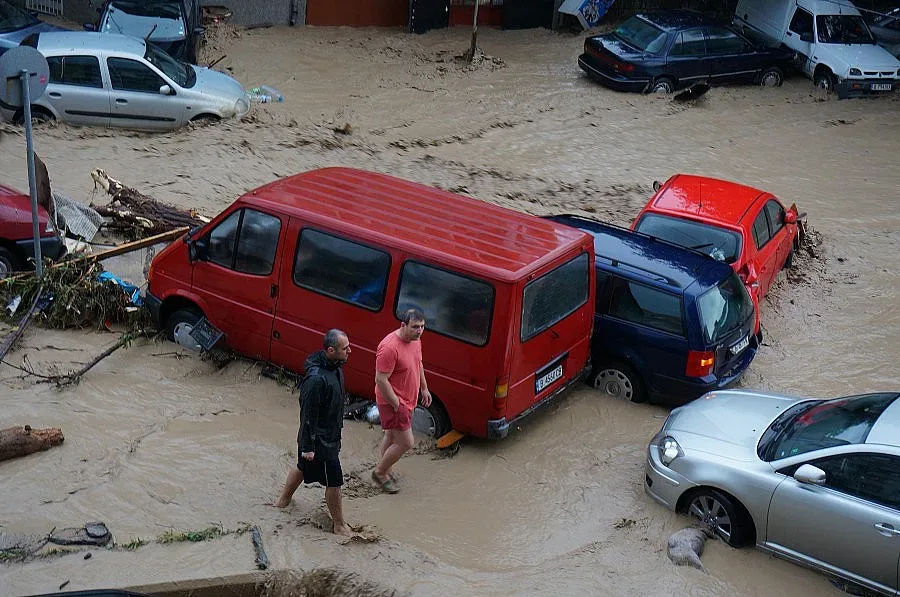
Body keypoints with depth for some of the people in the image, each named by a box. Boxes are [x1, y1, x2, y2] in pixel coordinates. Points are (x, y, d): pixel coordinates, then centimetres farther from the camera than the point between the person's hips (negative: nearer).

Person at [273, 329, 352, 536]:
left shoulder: (334, 366, -3)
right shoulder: (316, 379, -33)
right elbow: (308, 414, -26)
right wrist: (308, 446, -19)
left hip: (330, 433, 9)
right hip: (320, 440, -9)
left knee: (302, 467, 28)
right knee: (334, 482, 4)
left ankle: (283, 500, 50)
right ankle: (340, 525, 21)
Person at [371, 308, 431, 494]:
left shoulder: (415, 340, 0)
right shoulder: (389, 348, -29)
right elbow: (381, 380, -27)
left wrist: (424, 388, 19)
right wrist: (396, 404, -22)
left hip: (407, 400, 9)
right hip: (393, 402, -9)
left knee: (392, 436, 22)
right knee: (406, 442, -4)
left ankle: (385, 471, 39)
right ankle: (379, 473, 15)